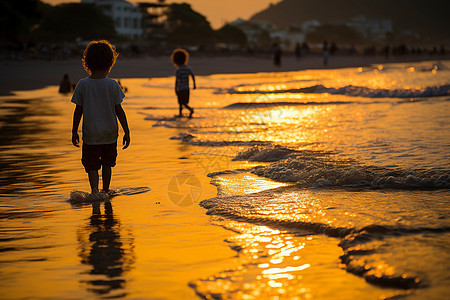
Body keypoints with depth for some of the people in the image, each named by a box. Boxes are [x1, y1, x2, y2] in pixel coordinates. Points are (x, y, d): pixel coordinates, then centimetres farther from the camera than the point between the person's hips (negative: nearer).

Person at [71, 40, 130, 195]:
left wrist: (74, 132, 8)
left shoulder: (82, 85, -8)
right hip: (110, 133, 1)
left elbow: (78, 111, -2)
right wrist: (126, 132, 2)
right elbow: (119, 111, -5)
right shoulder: (112, 85, -8)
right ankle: (106, 191, 29)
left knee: (92, 166, 6)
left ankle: (94, 189, -16)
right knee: (107, 164, 20)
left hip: (90, 134, -1)